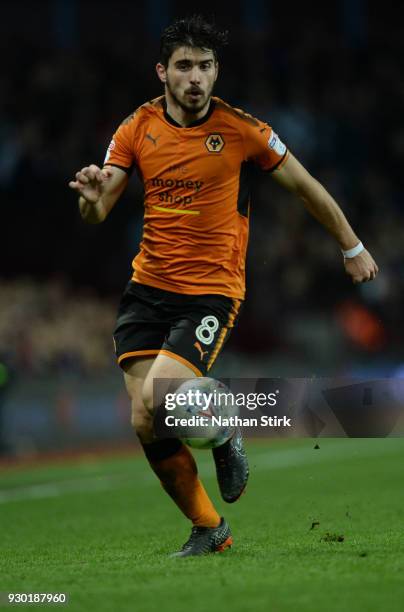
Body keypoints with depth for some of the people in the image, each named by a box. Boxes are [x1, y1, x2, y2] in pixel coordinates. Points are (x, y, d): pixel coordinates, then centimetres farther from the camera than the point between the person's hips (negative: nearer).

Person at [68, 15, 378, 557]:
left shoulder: (241, 128, -6)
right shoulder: (138, 129, 2)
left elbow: (304, 186, 7)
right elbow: (95, 215, 2)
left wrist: (352, 248, 15)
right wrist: (93, 196, -23)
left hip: (211, 292, -4)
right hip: (148, 289, 4)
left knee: (159, 399, -24)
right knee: (146, 425, -4)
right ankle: (209, 529, 15)